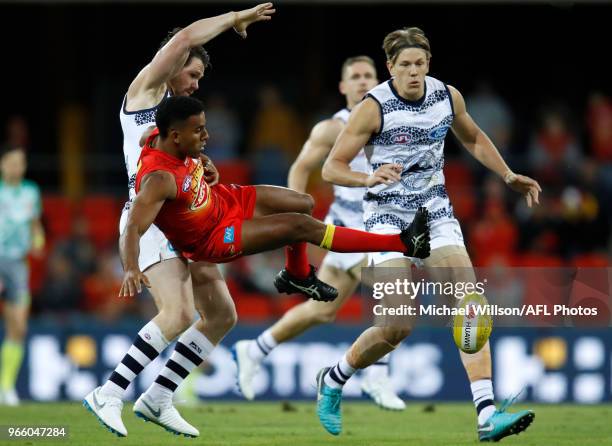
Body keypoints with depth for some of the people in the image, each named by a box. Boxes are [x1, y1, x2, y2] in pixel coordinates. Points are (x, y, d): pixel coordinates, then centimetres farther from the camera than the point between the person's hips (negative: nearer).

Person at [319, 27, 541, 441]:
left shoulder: (447, 96, 1)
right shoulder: (374, 106, -14)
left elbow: (474, 139, 21)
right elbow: (332, 167, -13)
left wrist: (509, 176, 11)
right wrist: (369, 179, -32)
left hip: (436, 212, 5)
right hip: (388, 216, -5)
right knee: (400, 323, -15)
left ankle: (487, 415, -17)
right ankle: (333, 380, 13)